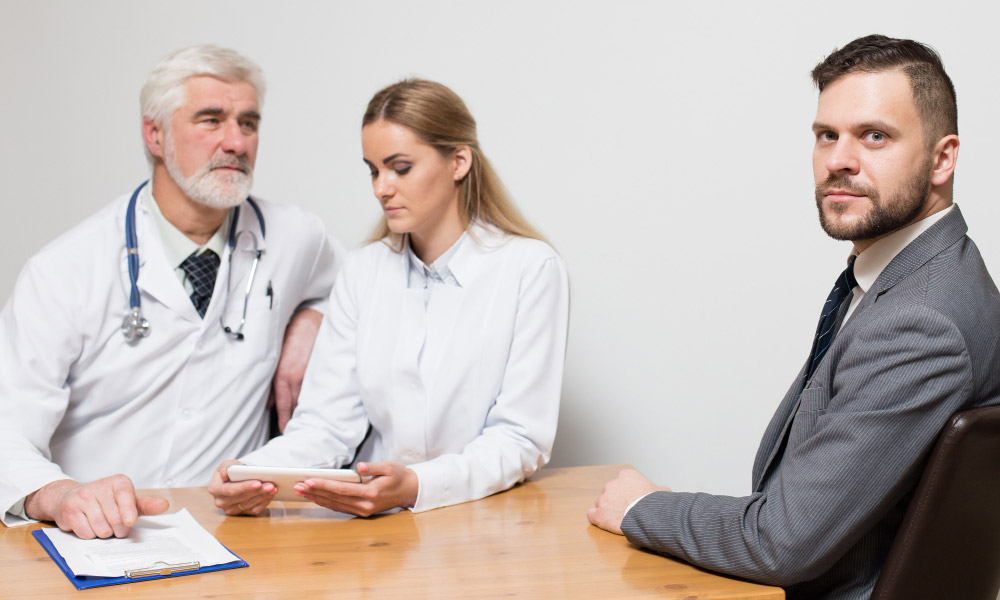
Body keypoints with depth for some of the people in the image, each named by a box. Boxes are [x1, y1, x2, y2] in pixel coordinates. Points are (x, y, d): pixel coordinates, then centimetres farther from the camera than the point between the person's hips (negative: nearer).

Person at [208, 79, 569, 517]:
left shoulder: (530, 268, -5)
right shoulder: (362, 271, 8)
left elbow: (522, 438, -10)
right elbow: (328, 422, 3)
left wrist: (415, 486, -27)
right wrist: (255, 471, -18)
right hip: (375, 523, 2)